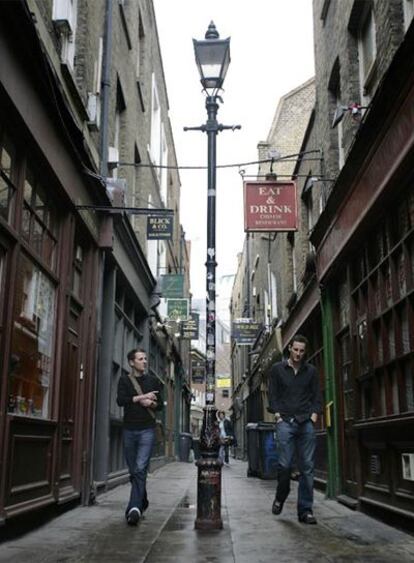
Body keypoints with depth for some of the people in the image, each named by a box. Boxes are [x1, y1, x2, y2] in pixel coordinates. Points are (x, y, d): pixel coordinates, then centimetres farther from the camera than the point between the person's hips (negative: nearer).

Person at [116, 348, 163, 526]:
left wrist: (151, 403, -10)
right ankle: (142, 501, 30)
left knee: (140, 469, -15)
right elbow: (120, 400, -9)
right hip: (129, 429, 2)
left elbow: (160, 404, 11)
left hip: (147, 430, -1)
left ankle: (135, 508, -21)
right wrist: (142, 397, -13)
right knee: (133, 471, 11)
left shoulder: (153, 380, 9)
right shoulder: (124, 380, 6)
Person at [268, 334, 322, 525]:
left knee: (307, 467, -1)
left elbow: (317, 396, 14)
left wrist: (314, 416, 2)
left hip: (306, 423, 2)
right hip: (285, 421, -2)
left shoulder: (311, 371, 13)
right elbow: (272, 395, 8)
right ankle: (280, 497, 19)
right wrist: (278, 415, -2)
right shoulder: (278, 369, 8)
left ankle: (305, 510, 5)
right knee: (285, 464, -9)